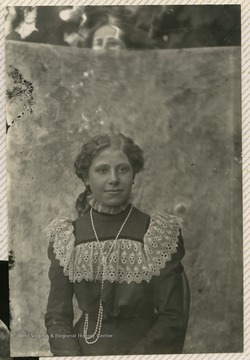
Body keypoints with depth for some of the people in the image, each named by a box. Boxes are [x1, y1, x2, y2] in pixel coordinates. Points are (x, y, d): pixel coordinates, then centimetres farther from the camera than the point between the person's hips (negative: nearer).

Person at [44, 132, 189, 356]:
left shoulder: (161, 234, -5)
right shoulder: (67, 238, 1)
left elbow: (172, 318, -5)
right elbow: (57, 316, 2)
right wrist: (71, 354, -12)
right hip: (85, 349, 2)